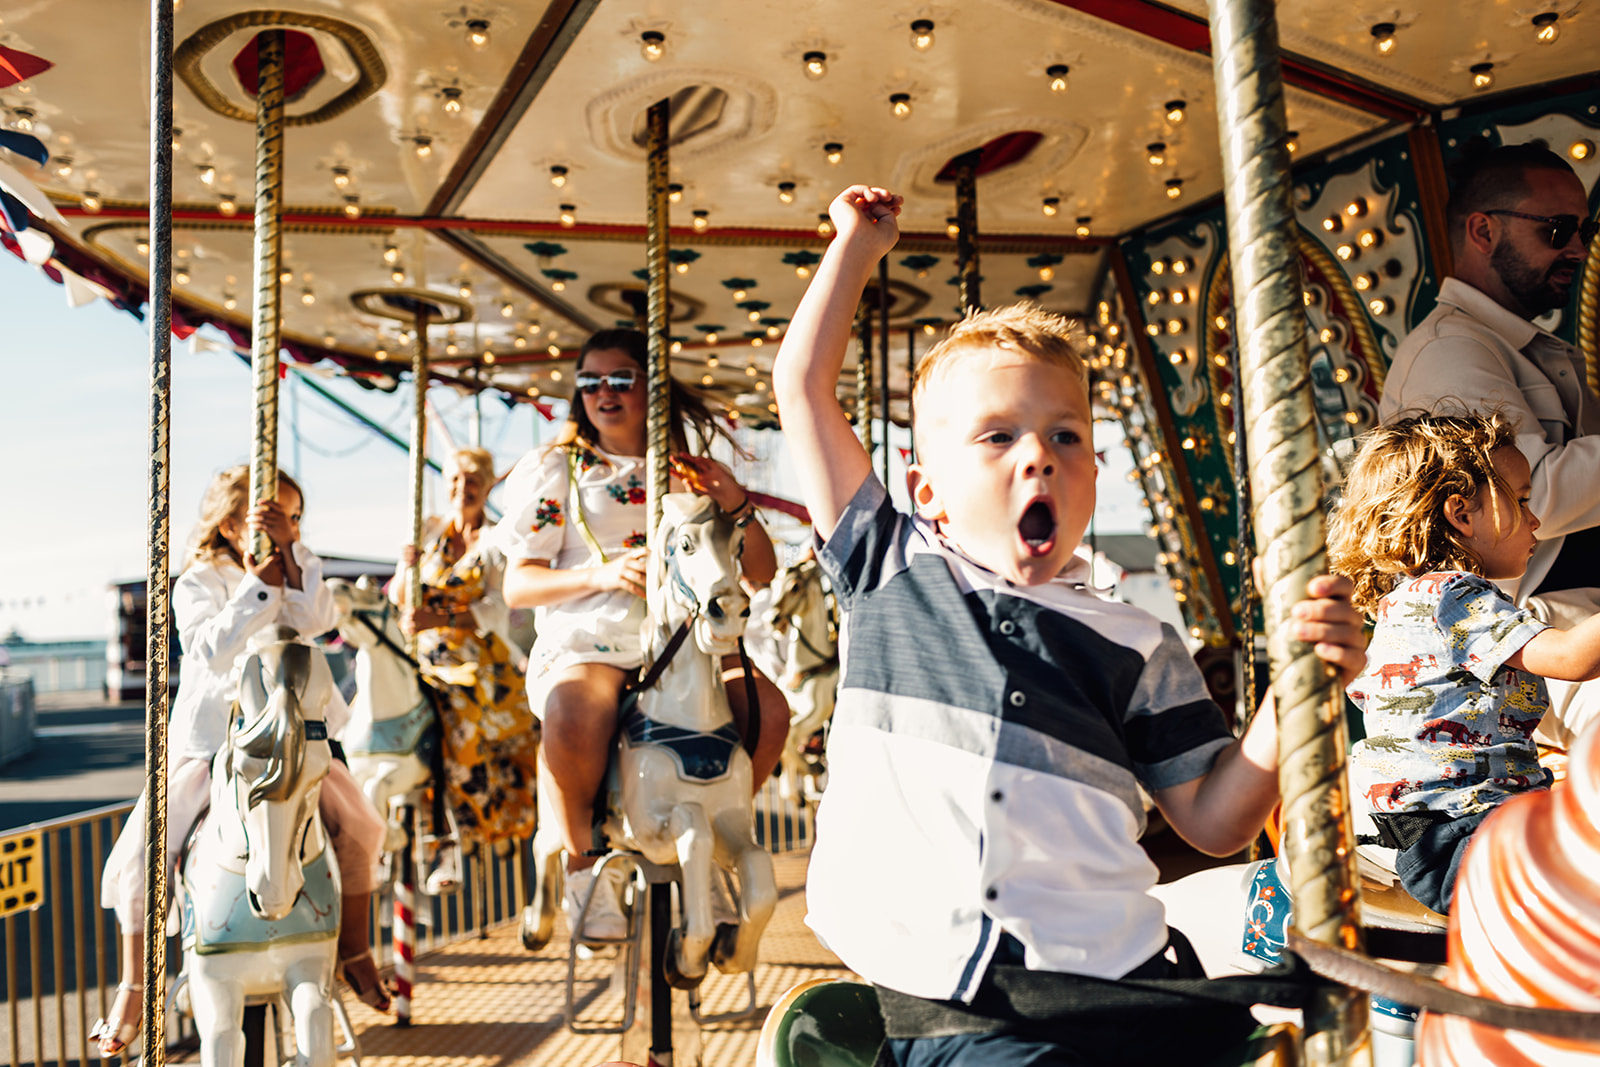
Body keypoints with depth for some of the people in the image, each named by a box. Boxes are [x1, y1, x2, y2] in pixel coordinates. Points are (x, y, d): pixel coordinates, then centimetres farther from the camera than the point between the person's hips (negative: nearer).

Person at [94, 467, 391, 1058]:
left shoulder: (294, 572, 2)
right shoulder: (197, 584, -7)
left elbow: (318, 620, -19)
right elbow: (212, 650, -23)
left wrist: (291, 549, -27)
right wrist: (258, 588, -25)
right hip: (209, 740, -2)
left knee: (356, 827, -5)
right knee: (139, 857, -9)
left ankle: (354, 953, 15)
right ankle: (132, 991, 14)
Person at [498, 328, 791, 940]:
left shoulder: (690, 473, 13)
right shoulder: (555, 470, 7)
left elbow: (761, 574, 10)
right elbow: (517, 585, 0)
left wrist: (737, 505, -8)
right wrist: (601, 573, -17)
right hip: (582, 649, -3)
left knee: (768, 706, -22)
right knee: (577, 717, -36)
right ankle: (582, 862, -8)